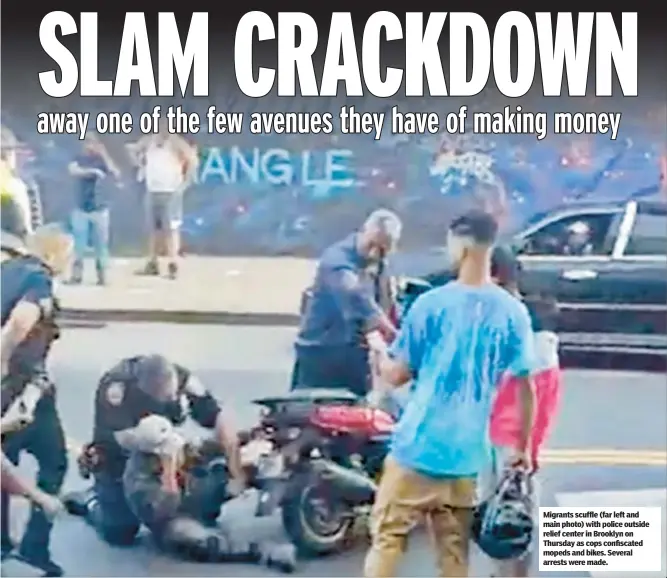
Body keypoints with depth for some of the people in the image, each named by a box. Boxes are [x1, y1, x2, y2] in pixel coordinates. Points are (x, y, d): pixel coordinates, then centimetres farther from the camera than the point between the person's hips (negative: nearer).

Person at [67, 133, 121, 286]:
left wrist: (104, 155, -13)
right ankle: (76, 275, 1)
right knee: (79, 244, -3)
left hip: (99, 208, 0)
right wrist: (93, 171, -27)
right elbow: (73, 171, -15)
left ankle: (102, 275, 5)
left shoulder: (101, 159, 4)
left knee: (101, 244, 0)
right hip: (81, 208, 1)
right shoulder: (79, 158, 6)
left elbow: (116, 174, -11)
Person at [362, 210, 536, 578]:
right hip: (467, 455, 3)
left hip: (418, 447, -3)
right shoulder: (513, 313, -1)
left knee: (387, 537, 6)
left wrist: (378, 347, 18)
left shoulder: (431, 304, -9)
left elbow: (396, 376, -3)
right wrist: (523, 447, 13)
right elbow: (524, 387, 2)